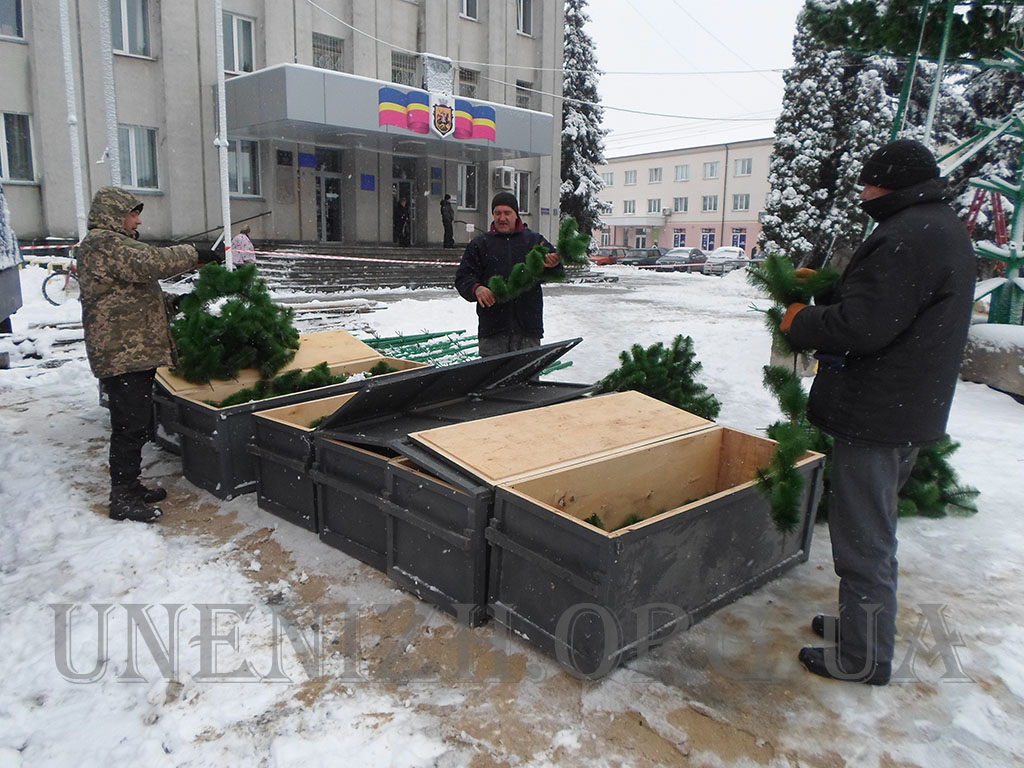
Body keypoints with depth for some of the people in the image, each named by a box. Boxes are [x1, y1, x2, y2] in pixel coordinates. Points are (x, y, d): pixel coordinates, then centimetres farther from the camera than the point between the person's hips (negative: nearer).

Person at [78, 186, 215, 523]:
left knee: (137, 424, 16)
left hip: (135, 352, 11)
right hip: (122, 354, -11)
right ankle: (122, 499, 1)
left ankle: (130, 486, 27)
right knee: (130, 426, -7)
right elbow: (148, 263, -26)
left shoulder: (112, 244, 25)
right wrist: (193, 255, -17)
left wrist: (173, 303, 15)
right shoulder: (103, 243, -11)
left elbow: (134, 293, 28)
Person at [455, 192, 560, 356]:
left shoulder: (534, 240, 10)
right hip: (492, 327, 0)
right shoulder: (479, 244, 10)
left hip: (528, 325, 1)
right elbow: (463, 277, 6)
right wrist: (476, 289, -16)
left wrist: (553, 264, -27)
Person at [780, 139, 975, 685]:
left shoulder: (910, 236, -20)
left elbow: (861, 326, -26)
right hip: (910, 412, 11)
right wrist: (823, 287, 10)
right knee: (874, 532, 22)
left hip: (877, 416, -11)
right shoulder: (946, 231, 15)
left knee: (863, 542, 1)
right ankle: (862, 624, 38)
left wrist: (799, 322, -9)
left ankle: (862, 658, 14)